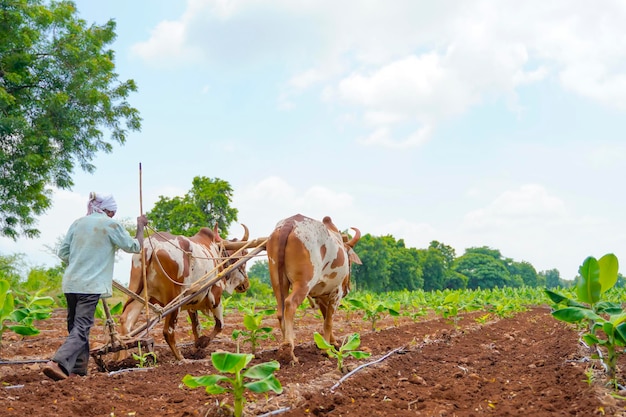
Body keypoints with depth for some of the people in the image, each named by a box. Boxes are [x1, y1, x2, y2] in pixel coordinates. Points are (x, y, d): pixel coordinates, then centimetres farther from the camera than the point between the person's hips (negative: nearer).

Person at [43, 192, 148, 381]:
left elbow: (63, 253, 12)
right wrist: (140, 226, 19)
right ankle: (57, 363, -25)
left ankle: (78, 369, 21)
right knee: (81, 329, -7)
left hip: (70, 283, 6)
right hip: (91, 285, -6)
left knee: (75, 325, 17)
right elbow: (135, 247, 5)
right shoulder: (111, 225, -4)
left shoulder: (78, 223, 10)